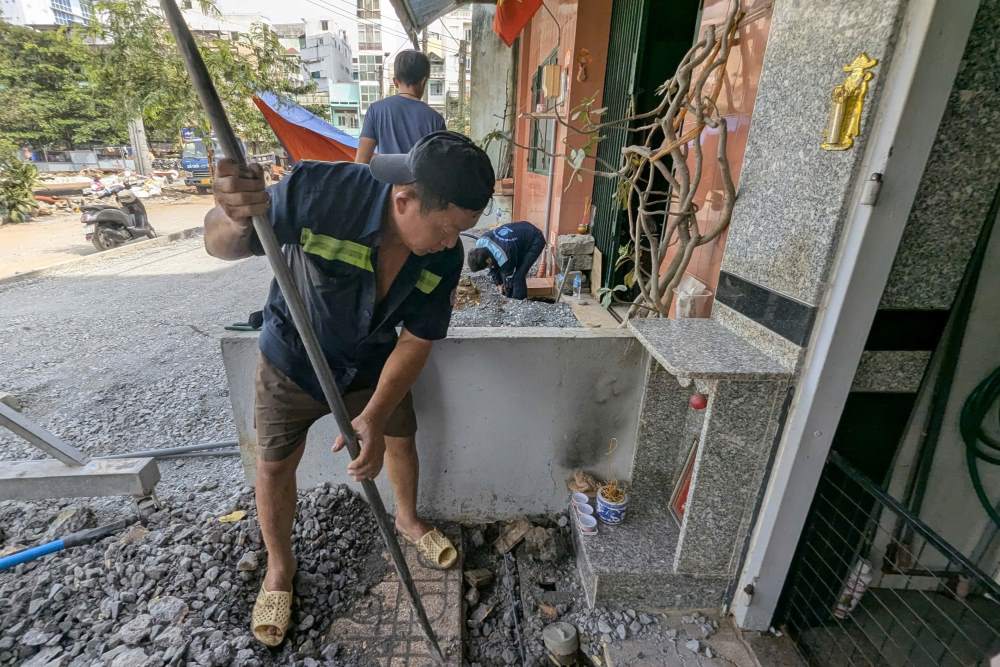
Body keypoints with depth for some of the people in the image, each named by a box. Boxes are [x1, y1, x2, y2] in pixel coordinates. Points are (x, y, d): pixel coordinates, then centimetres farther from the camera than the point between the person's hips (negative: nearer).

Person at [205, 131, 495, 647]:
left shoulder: (444, 257, -24)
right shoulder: (319, 190, -35)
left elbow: (416, 341, -17)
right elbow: (221, 245, -24)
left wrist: (375, 416, -27)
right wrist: (235, 219, -49)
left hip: (372, 363, 3)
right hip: (292, 357, -2)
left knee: (400, 439, 16)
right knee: (274, 466, 9)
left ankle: (408, 519, 48)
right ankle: (279, 567, 39)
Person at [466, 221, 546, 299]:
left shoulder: (503, 257, -36)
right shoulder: (480, 242, -16)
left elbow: (509, 278, -18)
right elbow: (492, 266, 1)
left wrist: (507, 296, -3)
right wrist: (499, 283, 7)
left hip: (535, 240, -8)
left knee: (518, 276, -17)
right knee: (503, 271, 3)